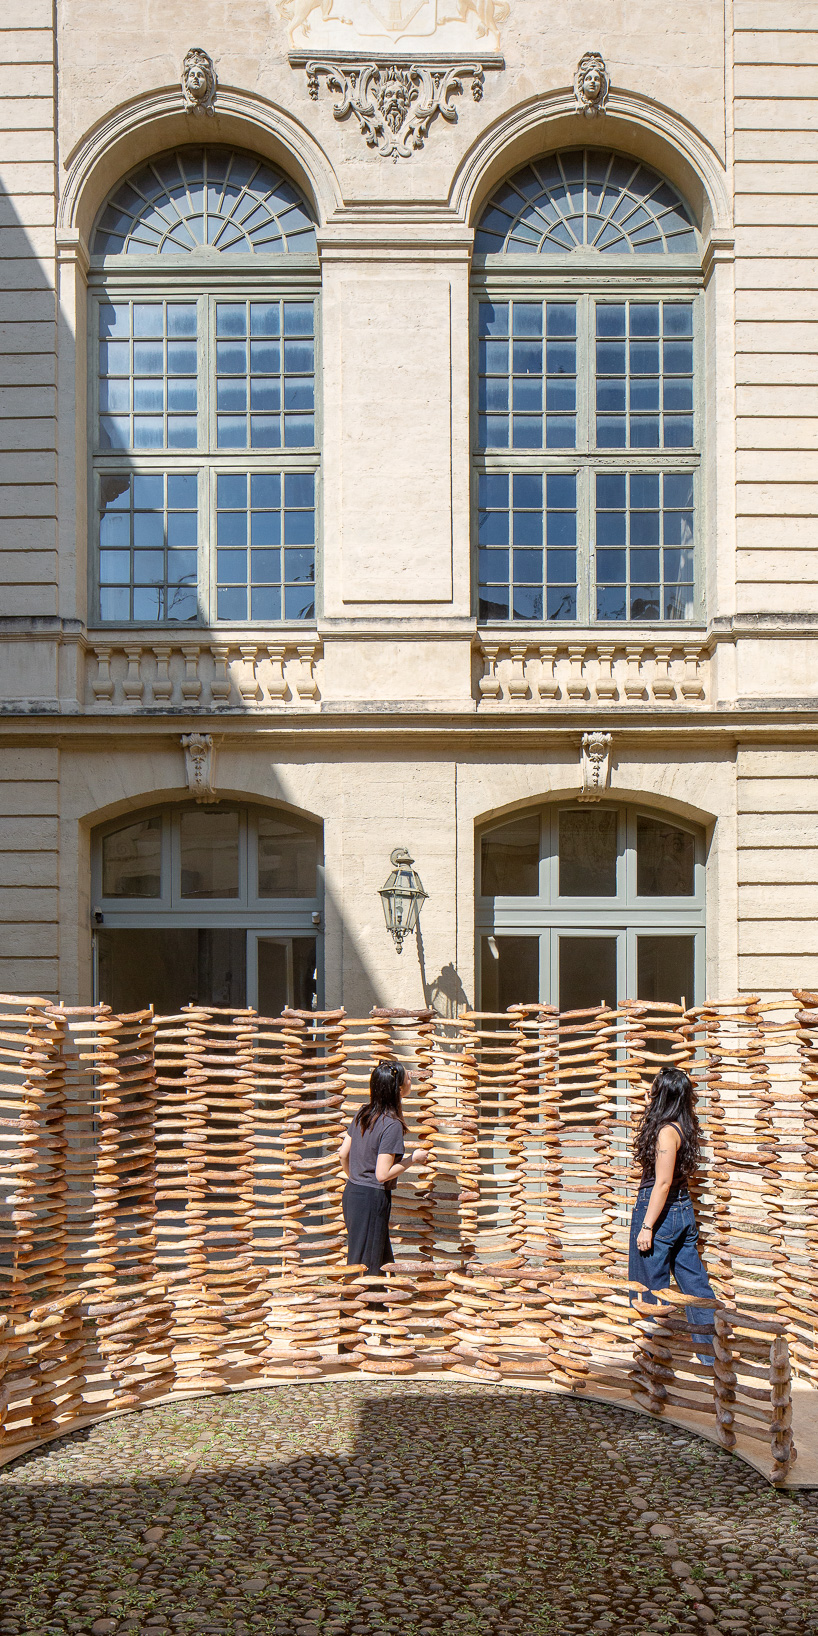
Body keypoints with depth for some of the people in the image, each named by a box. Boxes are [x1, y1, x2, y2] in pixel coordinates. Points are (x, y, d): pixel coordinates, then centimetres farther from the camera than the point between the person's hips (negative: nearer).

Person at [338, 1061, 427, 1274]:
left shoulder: (363, 1113, 3)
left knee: (383, 1260, 20)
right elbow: (382, 1174, -21)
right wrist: (413, 1159, -9)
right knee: (366, 1266, 3)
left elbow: (343, 1154, 10)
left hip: (352, 1193, 8)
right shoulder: (393, 1125, -20)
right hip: (372, 1199, -8)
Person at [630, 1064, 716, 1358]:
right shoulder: (684, 1128, 6)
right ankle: (712, 1351, 17)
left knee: (651, 1288, 4)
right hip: (683, 1210, 9)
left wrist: (647, 1226, -19)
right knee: (694, 1282, 13)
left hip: (660, 1212, -9)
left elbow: (663, 1183, -20)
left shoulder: (666, 1132, -19)